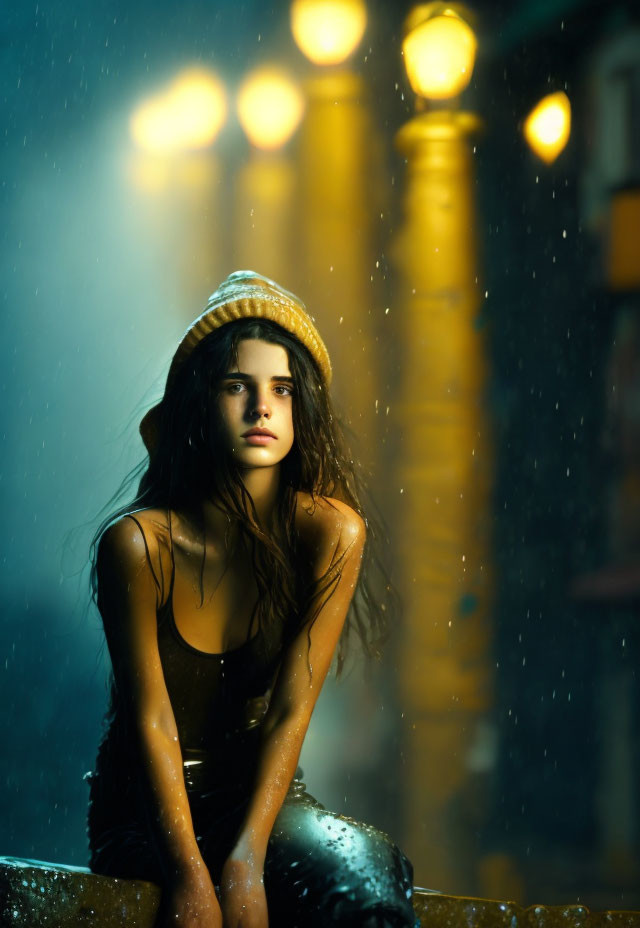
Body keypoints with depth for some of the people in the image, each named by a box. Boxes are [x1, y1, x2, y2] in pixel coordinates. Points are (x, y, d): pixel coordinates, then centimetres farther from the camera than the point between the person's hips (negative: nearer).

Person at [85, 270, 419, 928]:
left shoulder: (330, 532, -10)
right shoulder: (138, 542, -15)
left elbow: (291, 710, -13)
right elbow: (151, 718, -15)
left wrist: (245, 862, -24)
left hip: (263, 793, 3)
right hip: (145, 811, -3)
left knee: (366, 872, -29)